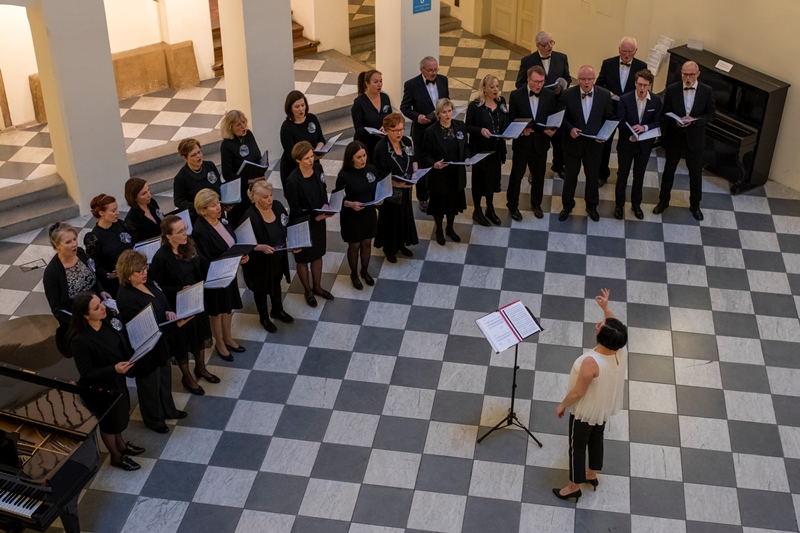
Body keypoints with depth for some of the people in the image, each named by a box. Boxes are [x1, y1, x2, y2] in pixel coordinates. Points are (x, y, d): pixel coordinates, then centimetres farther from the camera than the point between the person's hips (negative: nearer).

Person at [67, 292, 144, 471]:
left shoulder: (110, 322, -14)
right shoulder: (80, 340, -33)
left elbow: (124, 345, 3)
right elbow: (86, 374, -26)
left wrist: (132, 358, -15)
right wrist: (114, 369, -35)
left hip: (117, 380, 6)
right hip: (101, 387, -6)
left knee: (120, 413, 28)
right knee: (109, 420, 18)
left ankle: (121, 445, 54)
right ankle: (116, 456, 42)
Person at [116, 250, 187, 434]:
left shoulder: (147, 283, -7)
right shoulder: (127, 299, -32)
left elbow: (163, 301, 9)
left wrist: (168, 312, -13)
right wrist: (176, 326, -33)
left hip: (161, 341, 8)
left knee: (165, 376, 27)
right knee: (150, 384, 15)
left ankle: (168, 410, 51)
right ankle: (153, 420, 39)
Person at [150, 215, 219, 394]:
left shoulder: (189, 247, -8)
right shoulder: (161, 258, -26)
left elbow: (203, 266, 6)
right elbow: (158, 288, -21)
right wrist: (180, 290, -31)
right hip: (178, 307, -6)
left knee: (200, 334, 24)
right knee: (182, 341, 14)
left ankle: (200, 368, 49)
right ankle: (187, 377, 37)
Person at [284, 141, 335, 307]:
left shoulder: (318, 168, -10)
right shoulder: (293, 181, -28)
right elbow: (295, 209, -20)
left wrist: (325, 205, -8)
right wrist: (314, 216, -24)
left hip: (318, 220, 6)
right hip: (302, 224, -6)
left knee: (318, 254, 22)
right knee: (303, 258, 16)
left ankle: (317, 287, 44)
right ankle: (308, 291, 37)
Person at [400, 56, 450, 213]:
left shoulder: (443, 80, -3)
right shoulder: (411, 85, -16)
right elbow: (404, 108, -9)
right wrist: (417, 116, -26)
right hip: (422, 131, -3)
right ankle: (423, 198, 28)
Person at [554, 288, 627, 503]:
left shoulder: (591, 362, -40)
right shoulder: (621, 353, -21)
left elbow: (578, 392, -28)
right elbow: (616, 330, 3)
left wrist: (562, 405, -12)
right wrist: (606, 308, -3)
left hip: (585, 412, -7)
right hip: (604, 409, 7)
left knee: (577, 446, 15)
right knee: (596, 439, 29)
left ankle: (574, 487, 33)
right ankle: (592, 475, 51)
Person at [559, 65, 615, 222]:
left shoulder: (605, 95, -11)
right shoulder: (568, 94, -14)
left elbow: (610, 118, 0)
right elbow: (562, 116, -4)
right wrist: (570, 128, -21)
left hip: (594, 143, 1)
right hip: (573, 142, -1)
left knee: (592, 176, 18)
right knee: (570, 175, 15)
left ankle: (591, 206, 39)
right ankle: (567, 205, 36)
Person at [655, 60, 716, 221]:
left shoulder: (707, 91, -11)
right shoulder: (671, 89, -12)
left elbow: (711, 114, -6)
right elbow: (666, 112, -6)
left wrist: (694, 120, -23)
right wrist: (676, 121, -26)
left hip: (695, 137, 0)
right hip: (674, 136, 0)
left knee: (696, 173, 12)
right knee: (669, 170, 15)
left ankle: (695, 205, 31)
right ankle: (664, 200, 34)